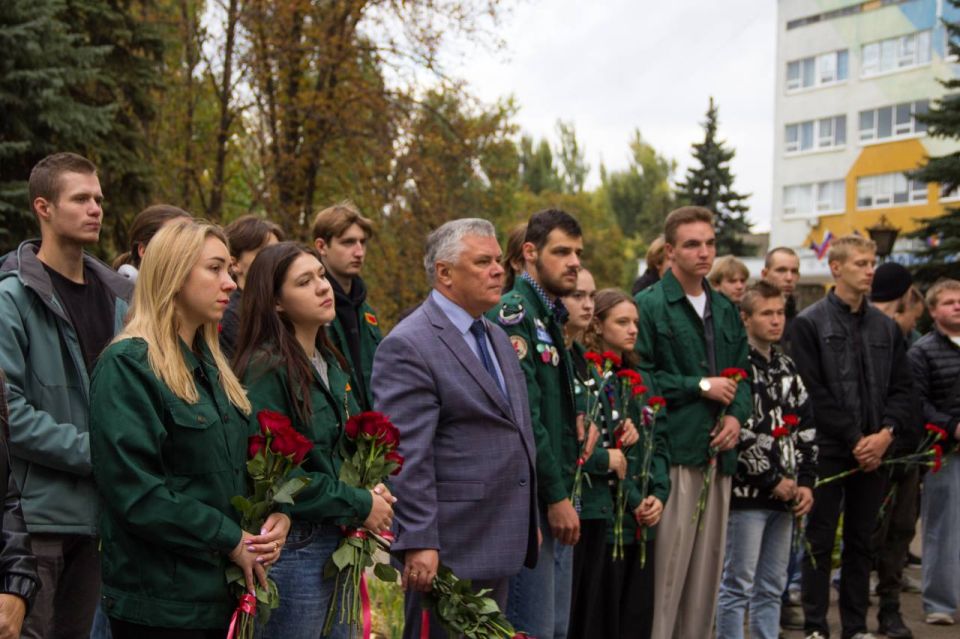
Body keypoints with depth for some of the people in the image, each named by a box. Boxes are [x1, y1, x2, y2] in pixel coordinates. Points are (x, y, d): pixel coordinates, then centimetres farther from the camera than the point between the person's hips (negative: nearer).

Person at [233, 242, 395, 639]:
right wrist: (360, 505, -15)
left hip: (340, 543, 8)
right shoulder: (267, 369, -16)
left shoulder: (330, 364, 9)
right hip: (294, 548, -8)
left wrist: (371, 490, -1)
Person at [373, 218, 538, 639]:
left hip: (499, 541, 9)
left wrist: (527, 522, 22)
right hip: (449, 547, -9)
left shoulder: (497, 337, 15)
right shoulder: (408, 346, -15)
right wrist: (419, 542, -22)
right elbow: (406, 455, -20)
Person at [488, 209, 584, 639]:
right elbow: (523, 416, -20)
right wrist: (556, 496, -18)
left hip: (557, 496, 10)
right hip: (531, 496, -10)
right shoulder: (513, 313, -14)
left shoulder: (551, 317, 16)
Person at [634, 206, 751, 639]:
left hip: (719, 452, 7)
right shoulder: (649, 305, -5)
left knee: (708, 561, 11)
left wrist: (737, 414, 2)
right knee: (668, 563, -6)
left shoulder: (725, 310, 17)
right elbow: (639, 376, -11)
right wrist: (700, 386, -10)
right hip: (674, 450, -7)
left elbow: (742, 372, 20)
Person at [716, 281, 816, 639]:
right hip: (748, 492, -7)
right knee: (738, 584, -1)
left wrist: (806, 482, 5)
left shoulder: (787, 367, 15)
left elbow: (806, 429, 15)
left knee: (772, 586, 13)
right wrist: (774, 480, -11)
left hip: (786, 494, 7)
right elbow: (740, 433, -16)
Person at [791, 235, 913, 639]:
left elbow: (901, 388, 10)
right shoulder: (809, 324, -4)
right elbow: (815, 392, -10)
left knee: (861, 542, 11)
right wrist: (854, 438, -13)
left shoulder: (886, 327, 12)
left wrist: (887, 432, -7)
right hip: (827, 450, -5)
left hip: (873, 452, 5)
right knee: (820, 541, 2)